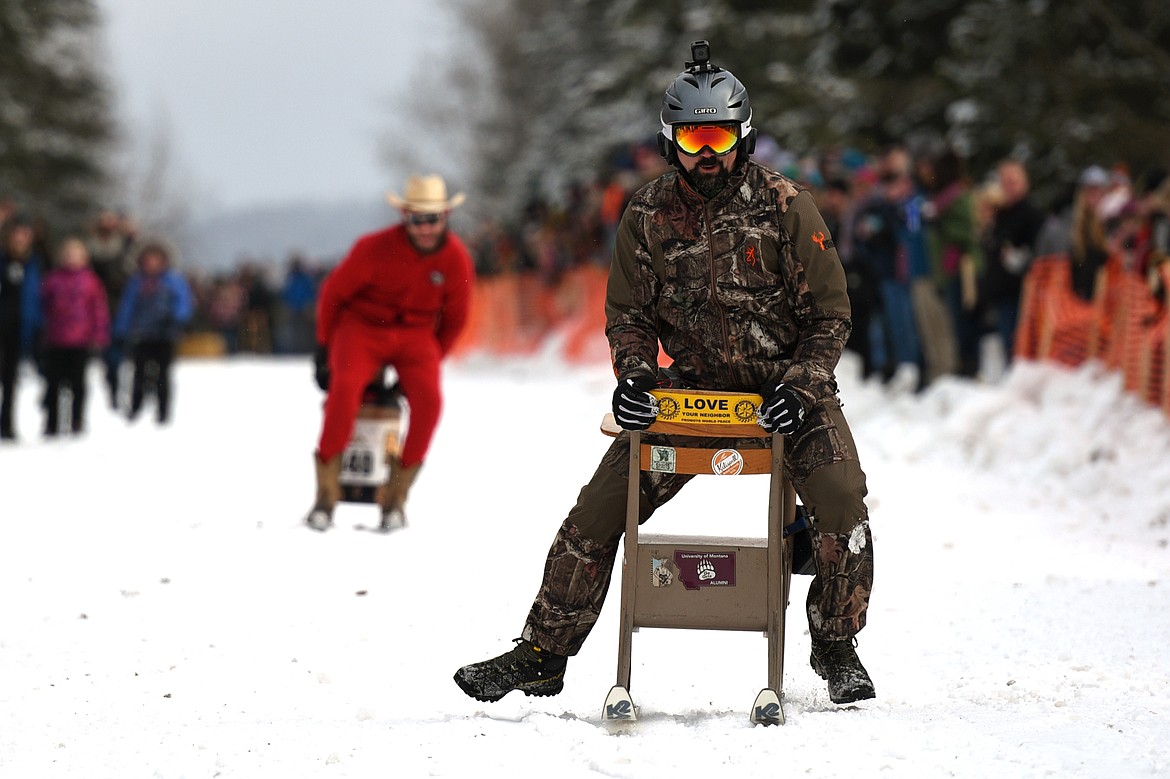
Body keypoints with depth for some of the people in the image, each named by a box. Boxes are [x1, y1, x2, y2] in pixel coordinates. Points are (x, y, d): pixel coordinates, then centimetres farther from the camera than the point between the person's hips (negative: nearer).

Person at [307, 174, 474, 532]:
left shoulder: (456, 258, -7)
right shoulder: (375, 248, -15)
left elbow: (455, 317, 9)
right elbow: (333, 293, -1)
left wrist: (430, 360, 4)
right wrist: (324, 348, 4)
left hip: (416, 335, 2)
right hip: (362, 327, -2)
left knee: (429, 396, -29)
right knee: (345, 385, -33)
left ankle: (396, 495, -17)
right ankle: (326, 495, -25)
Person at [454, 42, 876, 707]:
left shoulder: (786, 206, -10)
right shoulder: (649, 215, -3)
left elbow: (830, 313, -6)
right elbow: (629, 313, 7)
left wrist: (801, 386, -20)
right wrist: (635, 374, -13)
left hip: (788, 387, -2)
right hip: (692, 390, 2)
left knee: (842, 504, -24)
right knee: (598, 510, -6)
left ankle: (837, 648, 0)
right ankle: (543, 652, 6)